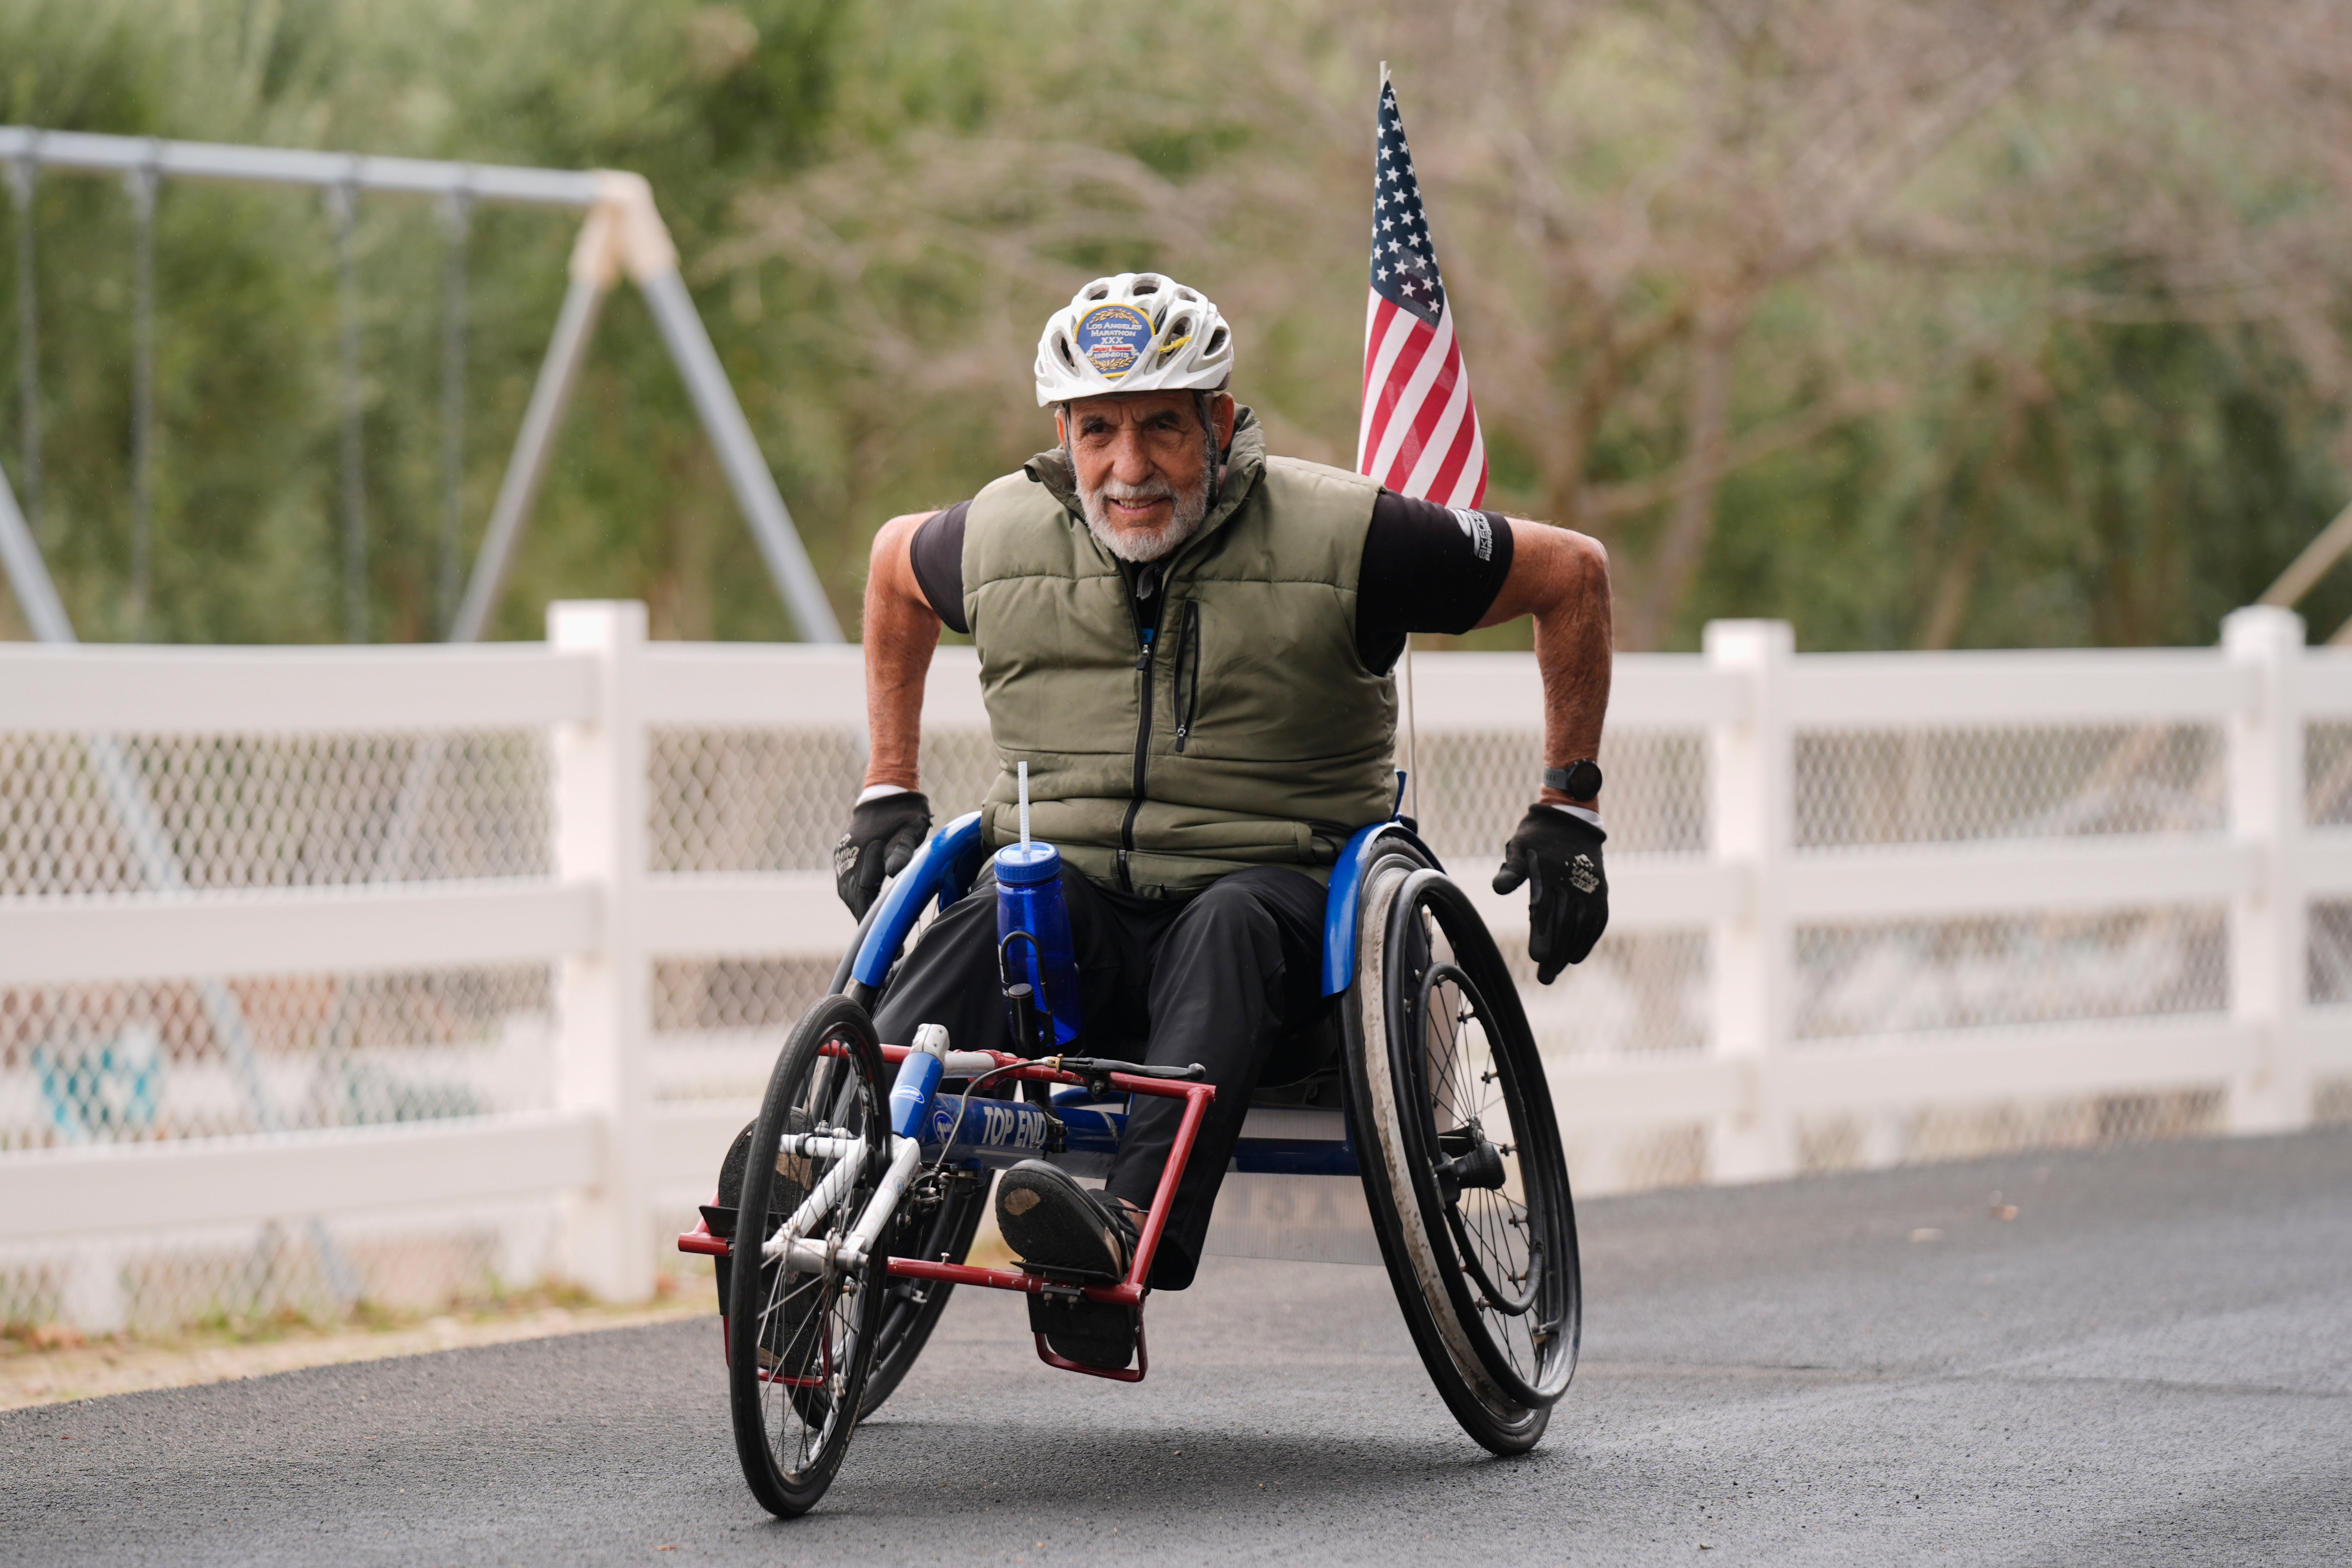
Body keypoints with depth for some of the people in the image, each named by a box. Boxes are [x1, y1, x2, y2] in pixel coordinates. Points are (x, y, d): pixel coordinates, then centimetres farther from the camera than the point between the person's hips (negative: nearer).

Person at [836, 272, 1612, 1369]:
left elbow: (1571, 574, 4)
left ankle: (1134, 1228, -59)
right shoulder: (1001, 539, 3)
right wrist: (889, 788, 25)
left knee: (1229, 924, -39)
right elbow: (894, 563, 27)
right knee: (998, 917, -34)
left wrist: (1568, 809, 6)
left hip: (1279, 891, -2)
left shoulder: (1338, 538, -6)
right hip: (1080, 900, 2)